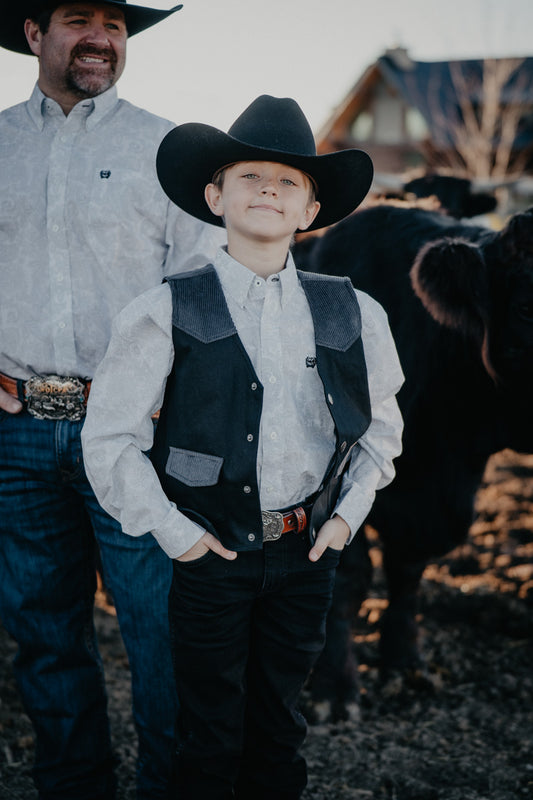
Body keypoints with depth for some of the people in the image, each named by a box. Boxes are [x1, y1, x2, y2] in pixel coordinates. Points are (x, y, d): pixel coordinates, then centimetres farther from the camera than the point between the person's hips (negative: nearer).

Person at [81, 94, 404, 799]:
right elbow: (109, 440, -7)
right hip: (212, 552, -3)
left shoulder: (352, 315, 1)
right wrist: (173, 531, -9)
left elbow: (381, 424, 15)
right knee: (211, 732, 10)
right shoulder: (167, 313, -9)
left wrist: (348, 512, 4)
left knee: (279, 725, 18)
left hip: (307, 554, 3)